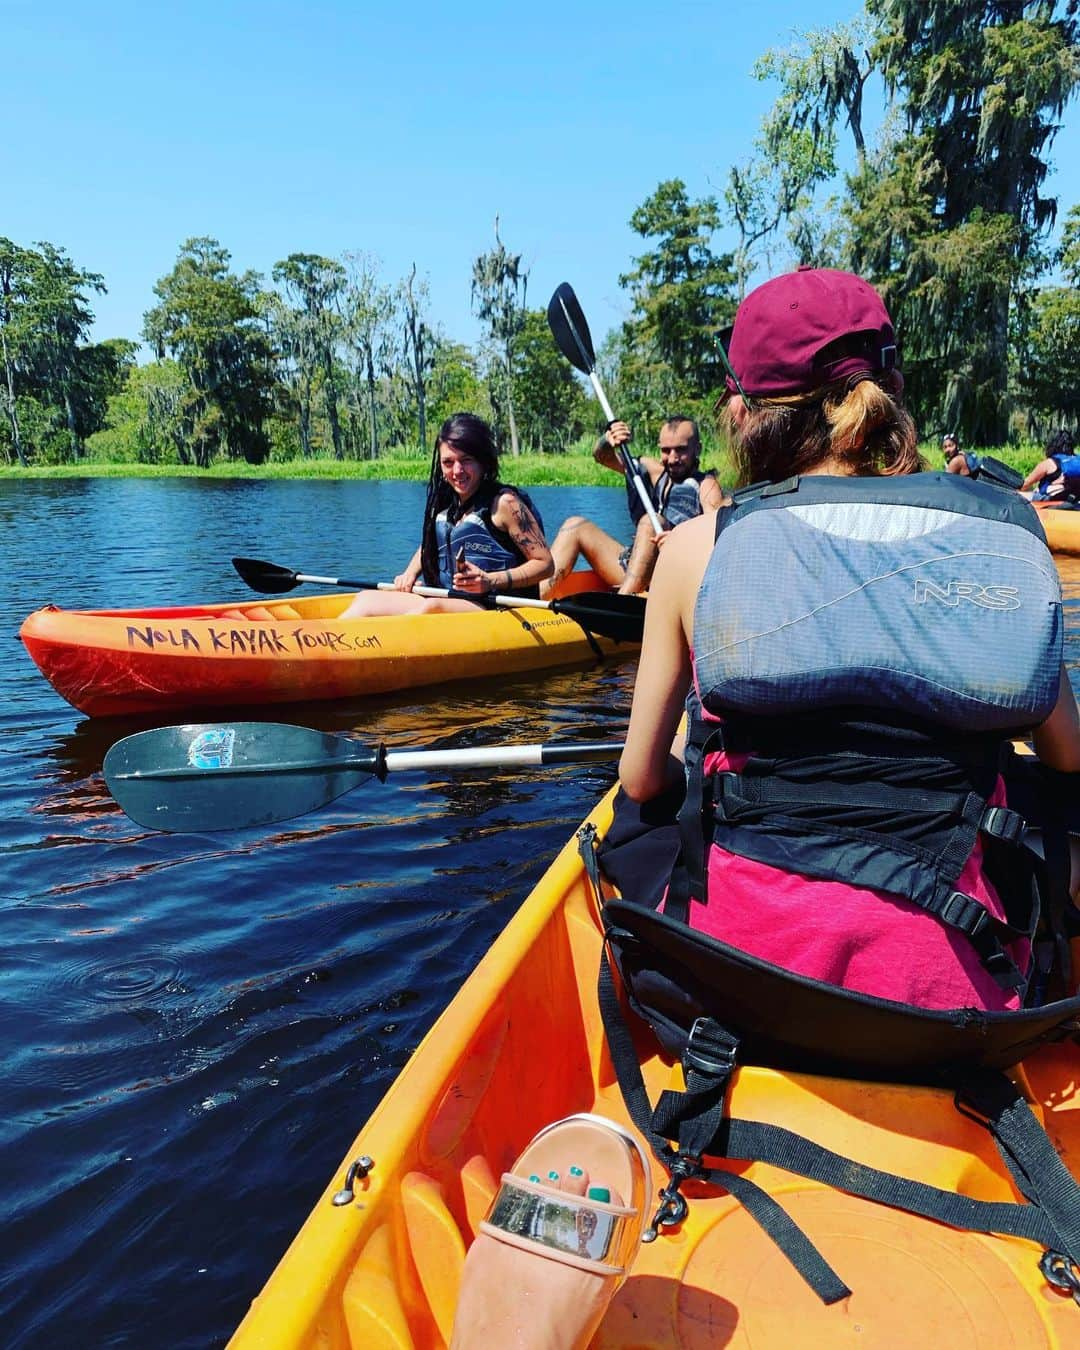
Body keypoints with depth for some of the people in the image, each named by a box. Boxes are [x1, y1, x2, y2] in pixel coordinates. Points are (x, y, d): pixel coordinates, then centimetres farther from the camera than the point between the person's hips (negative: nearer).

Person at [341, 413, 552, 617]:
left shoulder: (504, 502, -5)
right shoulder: (444, 502, 15)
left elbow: (545, 564, -8)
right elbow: (428, 545, 32)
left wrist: (491, 581, -20)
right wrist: (410, 573, 10)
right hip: (444, 601, 8)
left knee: (431, 607, -35)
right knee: (367, 599, -9)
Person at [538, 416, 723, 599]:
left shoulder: (705, 485, 0)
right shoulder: (655, 471, 17)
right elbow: (602, 457, 15)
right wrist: (608, 440, -9)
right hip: (634, 567, 6)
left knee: (651, 522, -31)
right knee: (576, 525, 0)